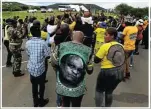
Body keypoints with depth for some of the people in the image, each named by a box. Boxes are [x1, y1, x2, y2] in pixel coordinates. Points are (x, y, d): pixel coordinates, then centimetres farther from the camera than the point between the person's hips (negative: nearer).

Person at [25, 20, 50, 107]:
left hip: (31, 68, 4)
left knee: (34, 85, 18)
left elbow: (28, 54, 7)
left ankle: (35, 101, 32)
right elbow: (48, 56, -14)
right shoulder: (43, 42, -18)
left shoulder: (28, 43, -5)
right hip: (40, 68, -4)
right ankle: (41, 101, 30)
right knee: (41, 84, 15)